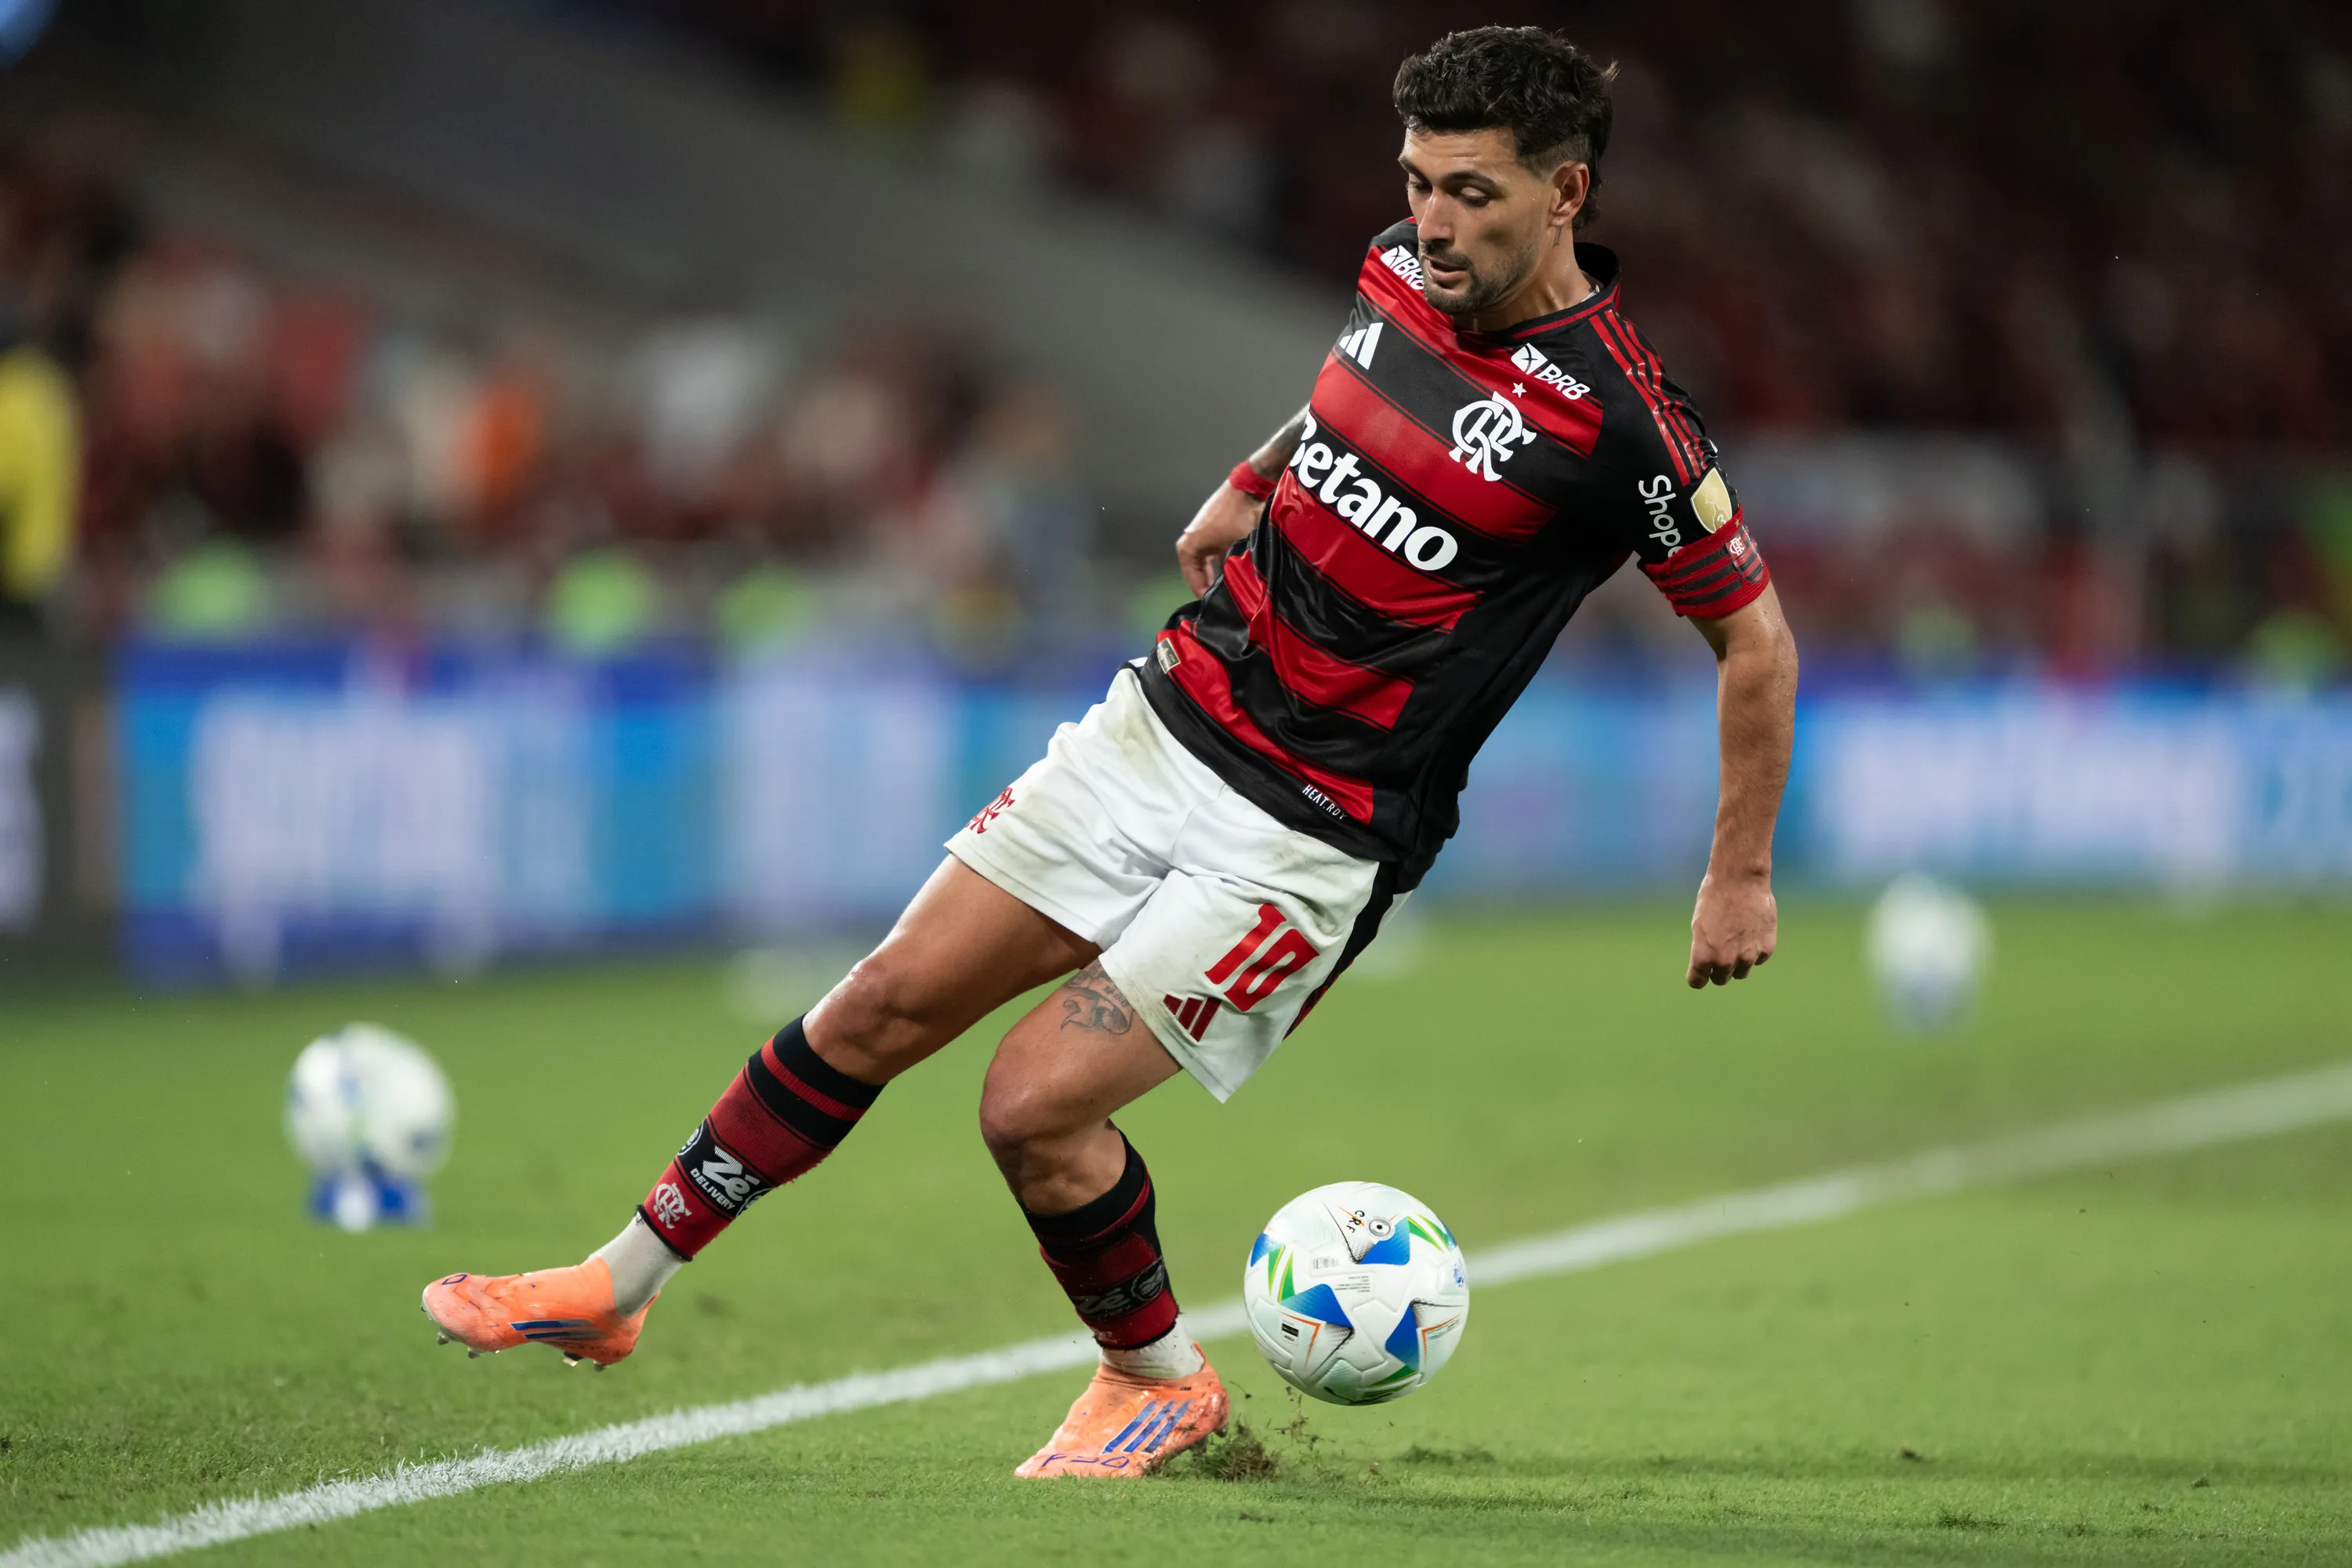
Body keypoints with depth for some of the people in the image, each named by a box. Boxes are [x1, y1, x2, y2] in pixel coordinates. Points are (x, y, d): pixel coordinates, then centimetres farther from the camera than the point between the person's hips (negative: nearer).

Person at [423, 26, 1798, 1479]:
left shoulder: (1618, 418, -20)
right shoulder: (1404, 271, 0)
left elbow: (1756, 633, -10)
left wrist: (1742, 878, -6)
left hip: (1309, 841, -6)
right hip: (1167, 720, 6)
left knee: (1036, 1106, -12)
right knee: (886, 1005, 4)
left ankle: (1162, 1383, 15)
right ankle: (615, 1287, 16)